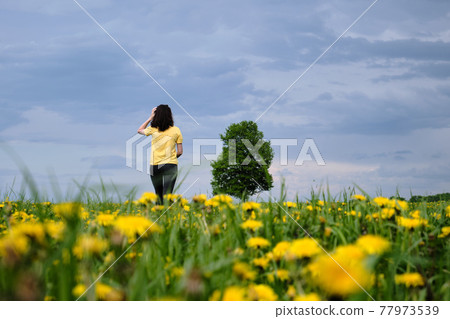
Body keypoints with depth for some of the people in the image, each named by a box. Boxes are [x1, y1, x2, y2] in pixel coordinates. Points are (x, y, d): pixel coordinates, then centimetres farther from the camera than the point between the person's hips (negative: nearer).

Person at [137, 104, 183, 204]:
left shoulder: (153, 129, -1)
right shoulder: (176, 130, -1)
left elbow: (140, 130, 22)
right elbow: (180, 152, 3)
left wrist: (151, 117, 18)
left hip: (155, 166, 1)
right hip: (170, 165, -1)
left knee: (159, 194, 17)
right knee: (167, 194, -6)